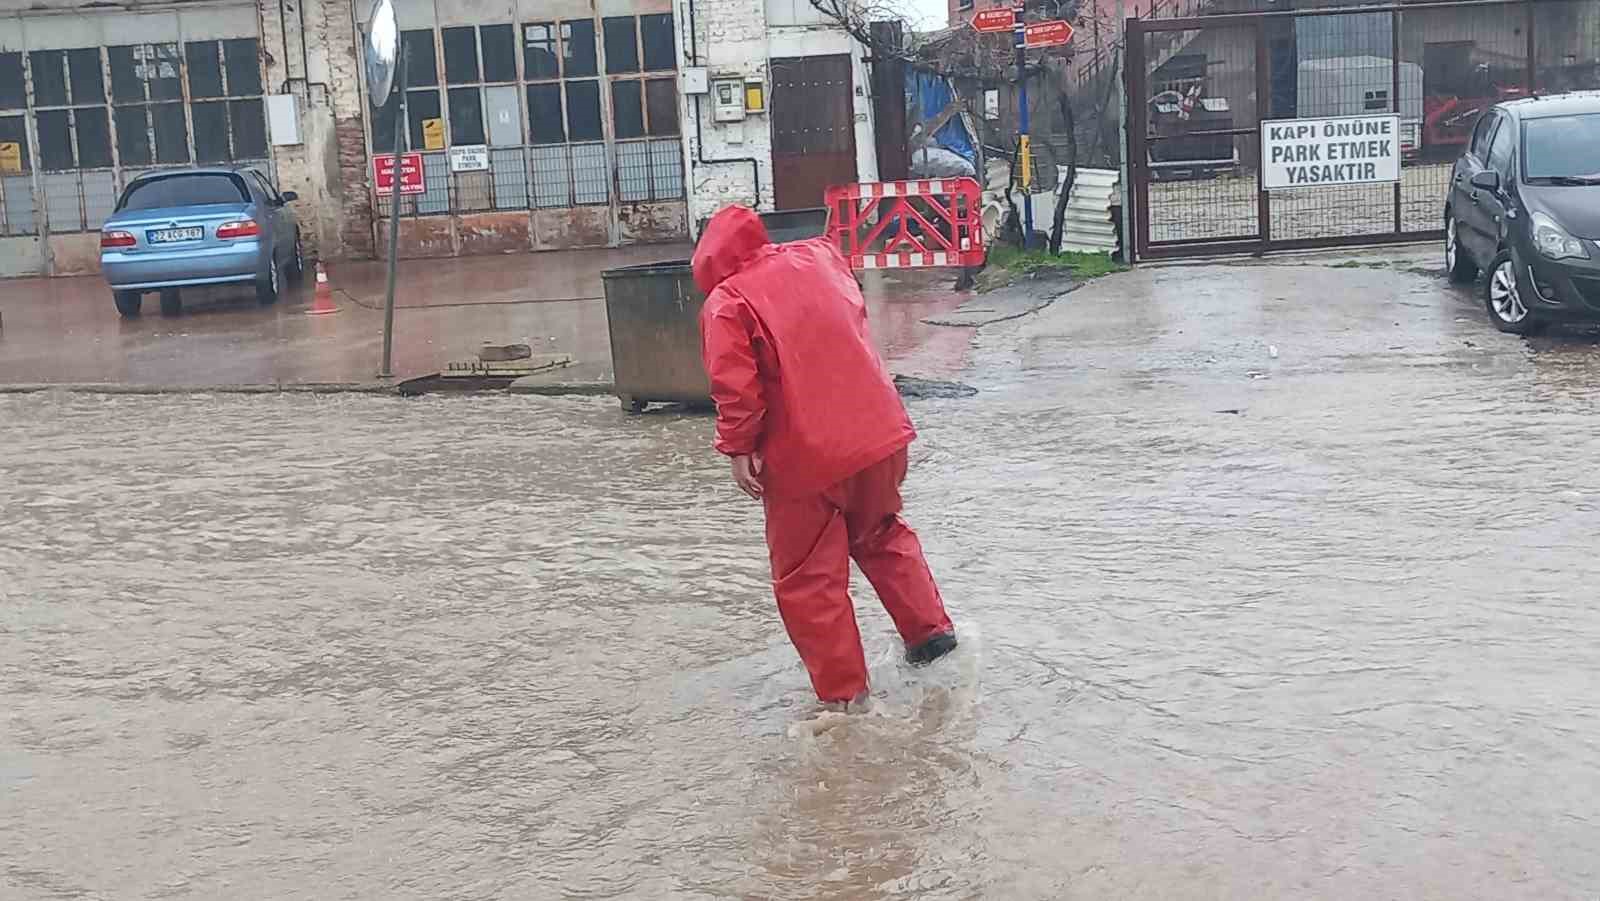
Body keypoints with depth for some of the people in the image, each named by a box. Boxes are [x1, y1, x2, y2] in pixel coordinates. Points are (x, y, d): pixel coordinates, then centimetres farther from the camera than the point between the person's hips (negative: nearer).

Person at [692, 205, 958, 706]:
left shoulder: (725, 304, -12)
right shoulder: (818, 255, 5)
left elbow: (735, 385, -19)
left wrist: (738, 448, -11)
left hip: (804, 457, -6)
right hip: (878, 431, 6)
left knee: (807, 580, 8)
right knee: (881, 535, 29)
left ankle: (843, 693, 11)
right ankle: (931, 630, 28)